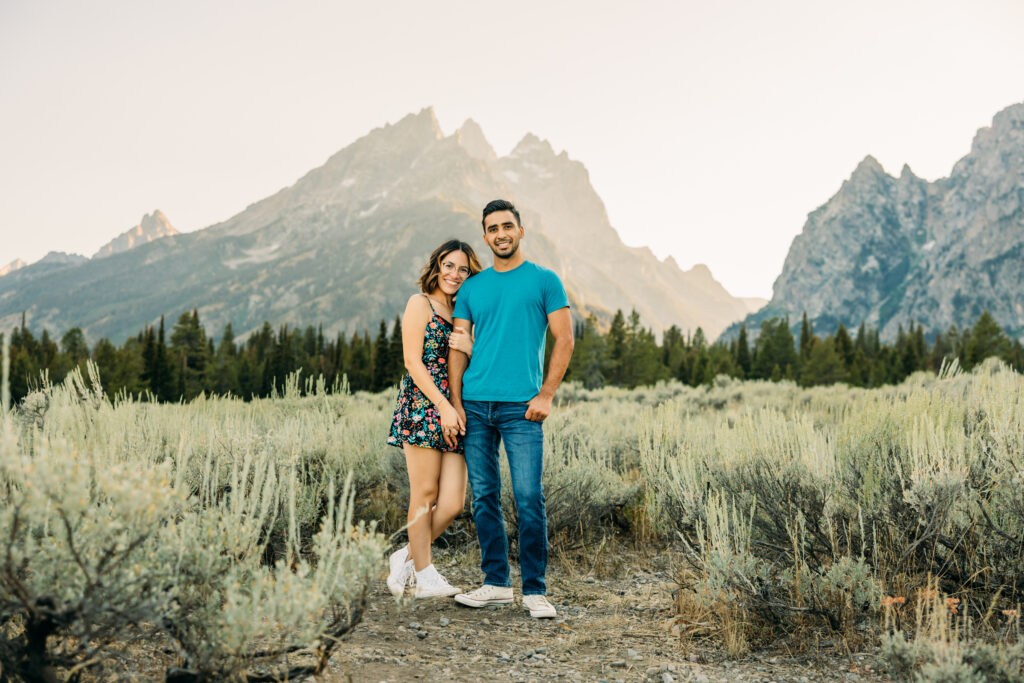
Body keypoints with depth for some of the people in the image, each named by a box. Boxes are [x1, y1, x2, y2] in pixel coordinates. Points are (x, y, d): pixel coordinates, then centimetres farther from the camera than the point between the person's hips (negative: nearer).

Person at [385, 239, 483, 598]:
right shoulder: (420, 303, 3)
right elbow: (413, 361, -6)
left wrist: (470, 349, -2)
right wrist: (444, 406, -14)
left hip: (454, 412, 6)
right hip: (423, 406, -6)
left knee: (453, 502, -2)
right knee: (425, 494, -3)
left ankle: (407, 557, 16)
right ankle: (424, 575, 9)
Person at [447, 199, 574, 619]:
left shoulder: (544, 281, 6)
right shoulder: (472, 288, 15)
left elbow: (564, 340, 2)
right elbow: (457, 347, 13)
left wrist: (546, 395, -7)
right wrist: (455, 404, 3)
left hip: (521, 407, -3)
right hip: (475, 406, 4)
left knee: (528, 498, -7)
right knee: (484, 497, 6)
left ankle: (534, 590, 2)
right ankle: (496, 584, 16)